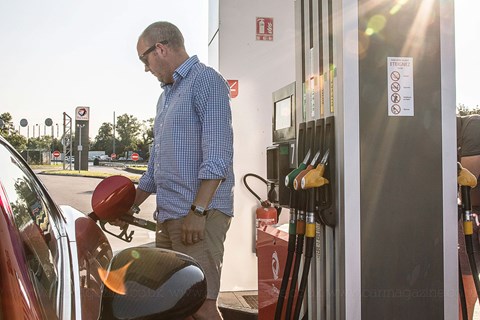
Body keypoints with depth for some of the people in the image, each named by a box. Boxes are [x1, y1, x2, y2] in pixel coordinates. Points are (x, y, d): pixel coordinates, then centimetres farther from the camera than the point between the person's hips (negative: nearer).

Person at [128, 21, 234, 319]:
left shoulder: (206, 80, -6)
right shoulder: (167, 95, 23)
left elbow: (217, 155, -17)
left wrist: (197, 211, -22)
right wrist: (130, 206, 27)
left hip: (200, 215, -9)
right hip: (168, 217, 9)